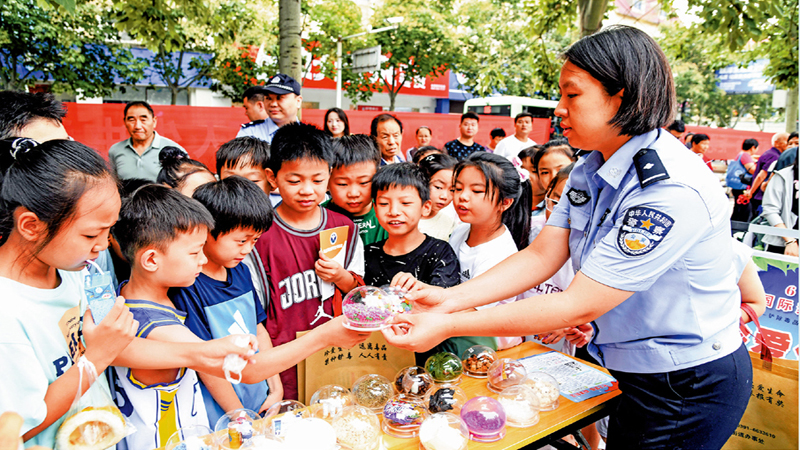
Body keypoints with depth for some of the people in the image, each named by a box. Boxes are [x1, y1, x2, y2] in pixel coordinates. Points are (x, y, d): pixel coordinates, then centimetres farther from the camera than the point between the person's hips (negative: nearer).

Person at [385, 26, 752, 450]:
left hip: (690, 389, -7)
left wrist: (449, 326, -29)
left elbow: (579, 305, -30)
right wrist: (449, 299, -17)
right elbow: (541, 255, -5)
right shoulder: (590, 169, -1)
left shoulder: (674, 190, -30)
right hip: (627, 366, 7)